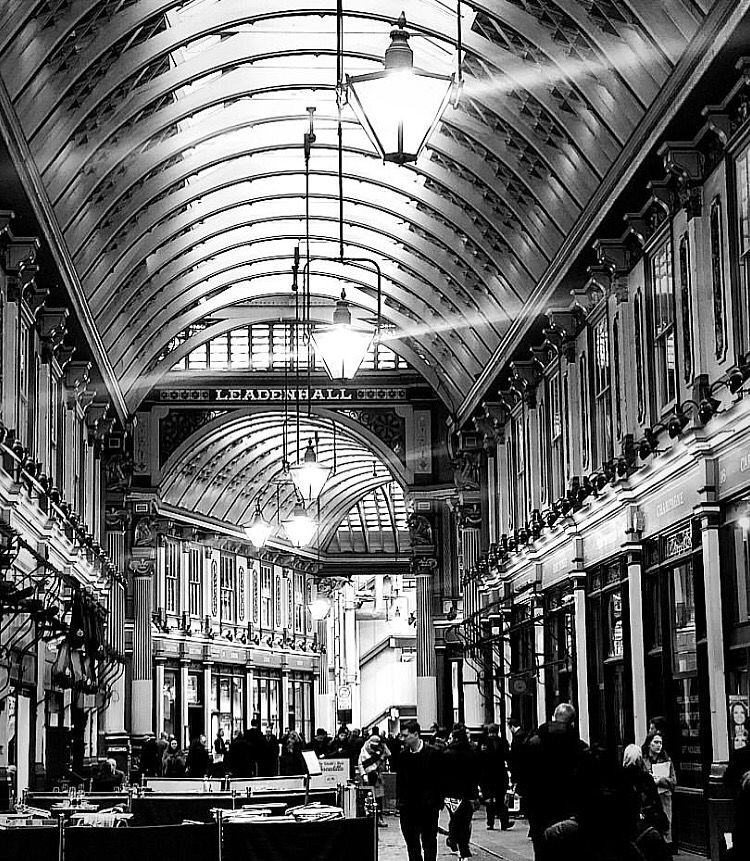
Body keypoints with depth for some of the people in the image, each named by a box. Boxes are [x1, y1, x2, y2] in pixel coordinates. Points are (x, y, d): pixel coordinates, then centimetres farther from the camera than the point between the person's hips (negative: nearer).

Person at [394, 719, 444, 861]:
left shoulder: (433, 753, -6)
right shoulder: (402, 756, 6)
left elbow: (440, 780, -4)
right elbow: (399, 781, 12)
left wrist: (438, 802, -9)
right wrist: (399, 800, 2)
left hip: (428, 807, -4)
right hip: (408, 807, 4)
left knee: (429, 843, 3)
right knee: (411, 843, 7)